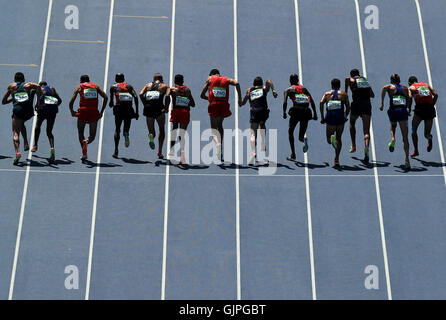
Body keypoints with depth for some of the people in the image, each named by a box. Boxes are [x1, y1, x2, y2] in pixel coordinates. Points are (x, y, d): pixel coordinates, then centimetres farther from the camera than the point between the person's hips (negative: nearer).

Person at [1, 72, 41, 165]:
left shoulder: (11, 86, 20)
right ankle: (26, 143, 19)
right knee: (21, 123, 32)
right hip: (29, 111, 2)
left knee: (16, 133, 0)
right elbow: (37, 86, -3)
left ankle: (17, 152, -21)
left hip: (17, 110, -2)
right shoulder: (28, 85, 21)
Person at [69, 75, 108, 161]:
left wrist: (72, 111, 19)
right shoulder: (96, 86, 18)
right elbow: (105, 97, 6)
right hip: (94, 112, 1)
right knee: (92, 135, 13)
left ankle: (84, 154, -3)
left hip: (83, 111, -1)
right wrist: (101, 112, 8)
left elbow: (71, 101, 3)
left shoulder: (79, 87, 14)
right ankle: (87, 141, -23)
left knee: (80, 132, 16)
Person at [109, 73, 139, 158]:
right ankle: (126, 134, -24)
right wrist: (137, 111, 3)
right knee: (126, 129, 14)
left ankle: (116, 150, 1)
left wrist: (111, 104, 20)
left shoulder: (113, 87, 17)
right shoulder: (129, 86, 20)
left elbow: (111, 96, -1)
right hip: (129, 109, 1)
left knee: (117, 130, 11)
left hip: (118, 109, -1)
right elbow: (135, 97, 5)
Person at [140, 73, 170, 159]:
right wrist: (166, 108, -2)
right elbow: (167, 96, -7)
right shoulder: (165, 86, 14)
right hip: (159, 109, -2)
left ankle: (151, 136, -22)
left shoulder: (148, 85, 20)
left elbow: (141, 94, 3)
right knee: (161, 130, 19)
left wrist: (145, 105, 7)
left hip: (148, 108, 2)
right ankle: (160, 152, 13)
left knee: (151, 131, 15)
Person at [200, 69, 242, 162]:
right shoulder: (226, 79, 17)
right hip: (224, 105, 3)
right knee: (220, 125, 20)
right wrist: (240, 98, -4)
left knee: (214, 127, 0)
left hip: (213, 105, -2)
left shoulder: (210, 78, 14)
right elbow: (236, 83, -4)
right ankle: (220, 149, 23)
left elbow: (202, 95, 11)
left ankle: (218, 144, -29)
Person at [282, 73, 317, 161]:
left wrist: (284, 112, -2)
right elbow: (312, 101, 14)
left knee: (290, 132, 18)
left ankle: (293, 155, 9)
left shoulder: (288, 89, 13)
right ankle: (304, 139, -23)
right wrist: (315, 113, 14)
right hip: (306, 112, 3)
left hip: (296, 110, -3)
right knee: (301, 136, 16)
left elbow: (285, 102, -5)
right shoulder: (304, 89, 24)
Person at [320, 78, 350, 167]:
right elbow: (348, 107, 4)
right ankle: (336, 160, 11)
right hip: (340, 117, 0)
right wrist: (345, 117, 19)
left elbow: (321, 103, -4)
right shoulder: (344, 94, 14)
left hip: (330, 117, 0)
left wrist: (322, 117, -2)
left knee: (329, 140, 13)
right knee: (339, 139, 16)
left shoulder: (327, 94, 15)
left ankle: (331, 138, -25)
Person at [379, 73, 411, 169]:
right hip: (403, 111, 1)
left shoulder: (390, 87, 10)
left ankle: (393, 138, 4)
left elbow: (384, 88, -13)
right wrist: (409, 110, 25)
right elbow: (408, 101, 8)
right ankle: (407, 159, -7)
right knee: (405, 137, 2)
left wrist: (382, 103, -12)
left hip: (393, 110, 0)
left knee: (393, 125, 35)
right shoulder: (405, 88, 16)